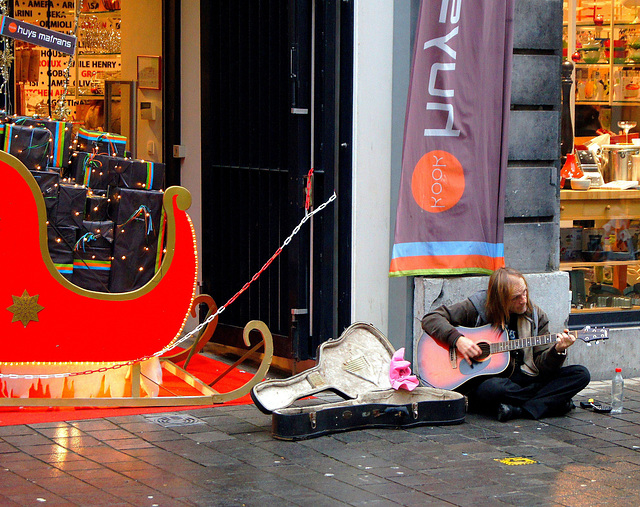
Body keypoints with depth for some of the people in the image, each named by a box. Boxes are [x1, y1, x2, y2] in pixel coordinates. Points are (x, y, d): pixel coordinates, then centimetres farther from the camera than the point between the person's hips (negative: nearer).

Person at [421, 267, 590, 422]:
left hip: (523, 379, 4)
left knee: (580, 374, -13)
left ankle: (520, 410, -26)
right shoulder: (478, 307, -4)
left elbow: (541, 364, 2)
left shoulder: (536, 316, 5)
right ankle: (552, 402, -18)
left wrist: (557, 351, -19)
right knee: (493, 388, -42)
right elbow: (430, 318, -6)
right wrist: (457, 339, -22)